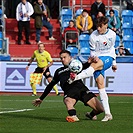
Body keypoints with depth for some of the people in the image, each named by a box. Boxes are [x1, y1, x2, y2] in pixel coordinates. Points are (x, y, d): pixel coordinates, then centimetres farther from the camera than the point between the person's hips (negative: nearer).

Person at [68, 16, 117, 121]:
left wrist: (114, 62, 25)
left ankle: (75, 77, -54)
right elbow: (93, 51, 4)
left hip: (108, 58, 0)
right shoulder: (93, 36, -3)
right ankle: (108, 114, -10)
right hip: (97, 59, 0)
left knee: (94, 66, -36)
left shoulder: (112, 34, 3)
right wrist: (93, 57, -20)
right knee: (100, 84, -11)